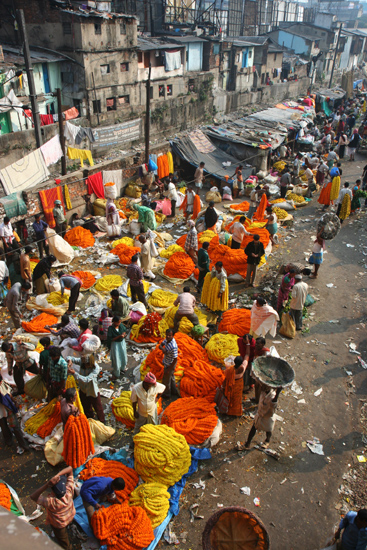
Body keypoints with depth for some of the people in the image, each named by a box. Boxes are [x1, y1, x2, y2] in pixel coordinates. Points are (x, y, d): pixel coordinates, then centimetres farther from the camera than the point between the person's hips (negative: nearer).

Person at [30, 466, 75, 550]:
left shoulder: (50, 501, -47)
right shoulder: (69, 490, -38)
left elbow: (33, 496, -42)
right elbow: (70, 468, -34)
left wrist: (47, 484, -56)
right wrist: (57, 475, -48)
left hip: (59, 524, -5)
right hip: (71, 517, 5)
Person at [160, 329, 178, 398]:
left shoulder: (173, 347, -38)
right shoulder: (167, 339, -14)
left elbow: (175, 359, -30)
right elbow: (160, 345, -1)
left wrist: (168, 370, -21)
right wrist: (162, 348, -27)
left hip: (170, 365, -8)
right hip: (167, 362, 8)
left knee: (166, 380, 16)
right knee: (171, 376, 29)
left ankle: (166, 393, 42)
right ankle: (174, 390, 53)